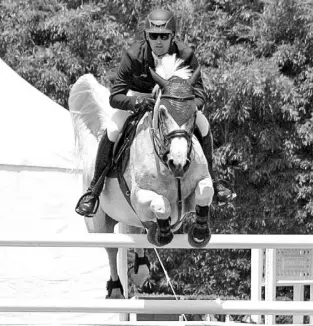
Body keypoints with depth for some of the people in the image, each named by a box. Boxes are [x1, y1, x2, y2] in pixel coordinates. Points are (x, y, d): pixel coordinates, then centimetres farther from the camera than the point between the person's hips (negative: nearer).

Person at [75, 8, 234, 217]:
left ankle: (210, 180, 5)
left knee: (203, 125, -18)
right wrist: (137, 102, -50)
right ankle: (94, 189, -10)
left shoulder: (185, 55, -29)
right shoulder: (134, 56, -32)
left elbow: (200, 94, -26)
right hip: (138, 96, -1)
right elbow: (115, 97, -29)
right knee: (112, 131, -26)